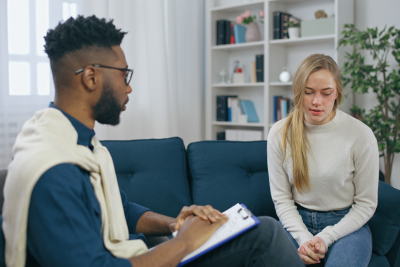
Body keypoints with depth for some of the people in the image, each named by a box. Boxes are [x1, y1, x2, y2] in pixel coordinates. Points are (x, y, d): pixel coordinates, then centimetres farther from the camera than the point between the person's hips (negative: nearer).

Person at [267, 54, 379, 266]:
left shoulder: (361, 135, -9)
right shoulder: (279, 133, -4)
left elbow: (366, 203, -3)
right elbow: (281, 197, 1)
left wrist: (326, 238, -13)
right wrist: (303, 238, -13)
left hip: (345, 224, -1)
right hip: (297, 221, 2)